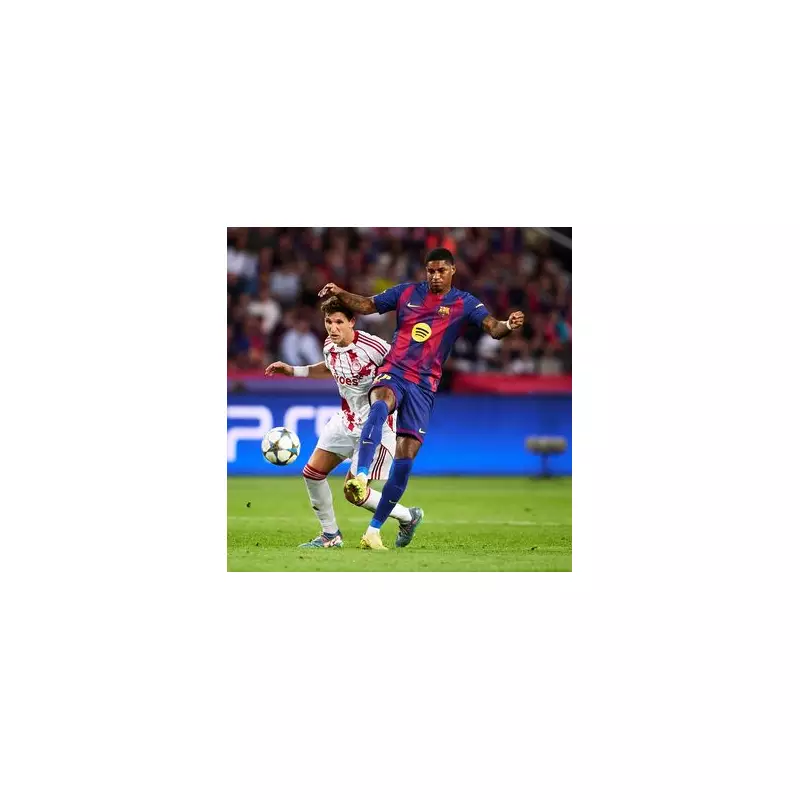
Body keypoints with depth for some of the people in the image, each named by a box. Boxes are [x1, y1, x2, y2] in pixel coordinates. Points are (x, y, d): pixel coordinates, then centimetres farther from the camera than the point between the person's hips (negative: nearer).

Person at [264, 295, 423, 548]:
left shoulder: (372, 346, -25)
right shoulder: (330, 346, -1)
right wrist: (292, 371, 18)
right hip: (346, 420, 8)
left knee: (353, 492, -8)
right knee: (312, 473, 3)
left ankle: (408, 517, 15)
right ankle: (330, 535, 20)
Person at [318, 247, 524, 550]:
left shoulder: (464, 304, 2)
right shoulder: (407, 293, 8)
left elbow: (493, 328, -12)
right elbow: (367, 305, 17)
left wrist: (508, 325, -35)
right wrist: (340, 294, -1)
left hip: (423, 386, 0)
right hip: (392, 374, 0)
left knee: (406, 458, -5)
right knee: (380, 406, -37)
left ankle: (374, 530, 5)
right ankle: (359, 476, -52)